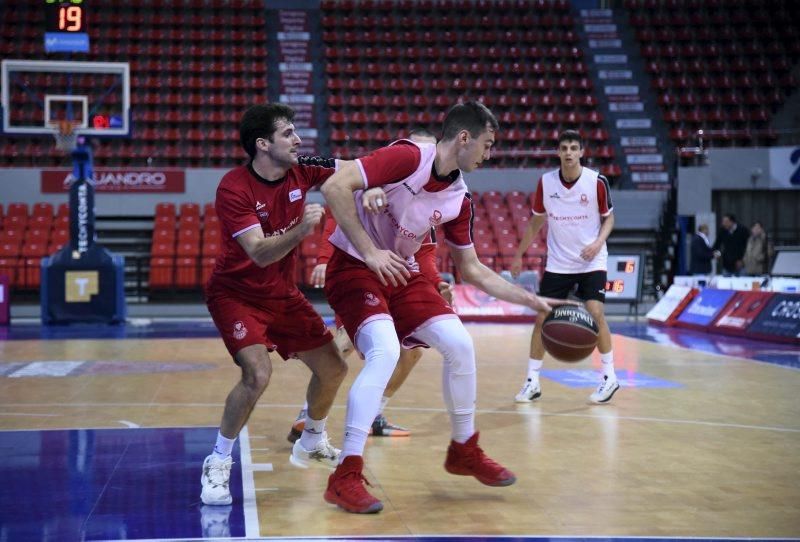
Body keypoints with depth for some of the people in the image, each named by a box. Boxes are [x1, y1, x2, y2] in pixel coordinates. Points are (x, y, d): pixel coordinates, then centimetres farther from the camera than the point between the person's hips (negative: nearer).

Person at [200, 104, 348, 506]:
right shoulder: (234, 188, -24)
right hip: (236, 294, -7)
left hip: (283, 294, 7)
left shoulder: (300, 172, -6)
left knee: (333, 369, 8)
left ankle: (311, 445, 35)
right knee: (258, 373, -28)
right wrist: (302, 228, -47)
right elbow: (260, 253, -32)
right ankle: (217, 464, -7)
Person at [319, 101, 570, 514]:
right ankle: (345, 476, -20)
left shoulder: (458, 198, 2)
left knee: (459, 344, -2)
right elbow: (334, 187, -28)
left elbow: (472, 270, 11)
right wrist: (371, 253, -30)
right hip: (354, 266, -7)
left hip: (402, 272, 7)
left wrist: (532, 301, 7)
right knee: (385, 350, -27)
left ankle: (464, 451, 19)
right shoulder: (408, 158, -20)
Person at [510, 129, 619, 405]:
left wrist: (598, 243, -18)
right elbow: (536, 221, 9)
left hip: (591, 261, -3)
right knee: (542, 318, -2)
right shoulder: (545, 182, -4)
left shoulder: (597, 182, -11)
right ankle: (532, 381, 8)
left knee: (595, 313, -15)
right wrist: (519, 254, 10)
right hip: (557, 263, 3)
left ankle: (609, 377, 2)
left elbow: (609, 217, 1)